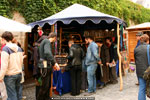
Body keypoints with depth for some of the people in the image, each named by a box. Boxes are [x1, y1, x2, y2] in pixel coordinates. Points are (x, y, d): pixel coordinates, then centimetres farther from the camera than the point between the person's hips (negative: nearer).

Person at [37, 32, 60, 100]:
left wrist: (52, 64, 21)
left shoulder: (46, 42, 20)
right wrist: (54, 63, -28)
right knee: (45, 86, -5)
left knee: (48, 85, 16)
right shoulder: (47, 41, -11)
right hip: (45, 66, -10)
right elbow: (47, 53, -29)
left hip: (47, 66, 10)